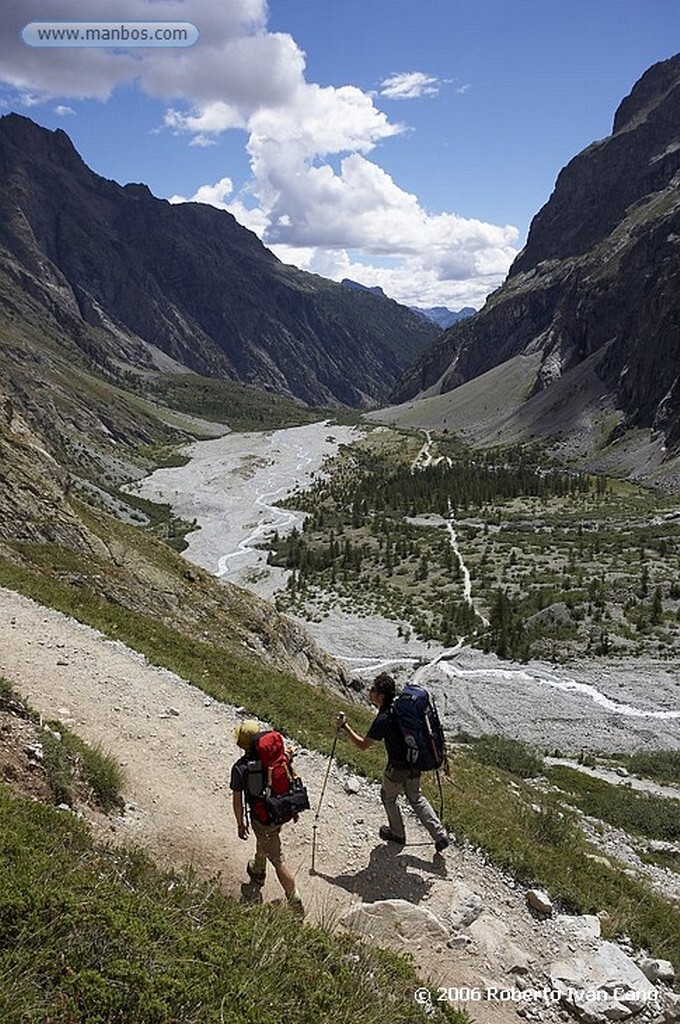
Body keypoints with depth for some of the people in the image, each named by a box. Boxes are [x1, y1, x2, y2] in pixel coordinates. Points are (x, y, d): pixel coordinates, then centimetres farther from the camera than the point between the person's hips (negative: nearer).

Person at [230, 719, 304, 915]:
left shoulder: (240, 768, -24)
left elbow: (237, 800, -13)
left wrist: (241, 824, 2)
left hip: (263, 818, -6)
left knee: (278, 860, 5)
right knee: (263, 841, 34)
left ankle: (296, 905, 12)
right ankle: (258, 872, 58)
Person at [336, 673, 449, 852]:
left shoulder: (383, 720, -26)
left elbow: (363, 745, -18)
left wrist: (344, 727, -15)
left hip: (397, 768, -7)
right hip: (415, 763, 7)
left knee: (388, 797, 21)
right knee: (416, 798, 23)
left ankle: (397, 834, 39)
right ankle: (440, 835, 19)